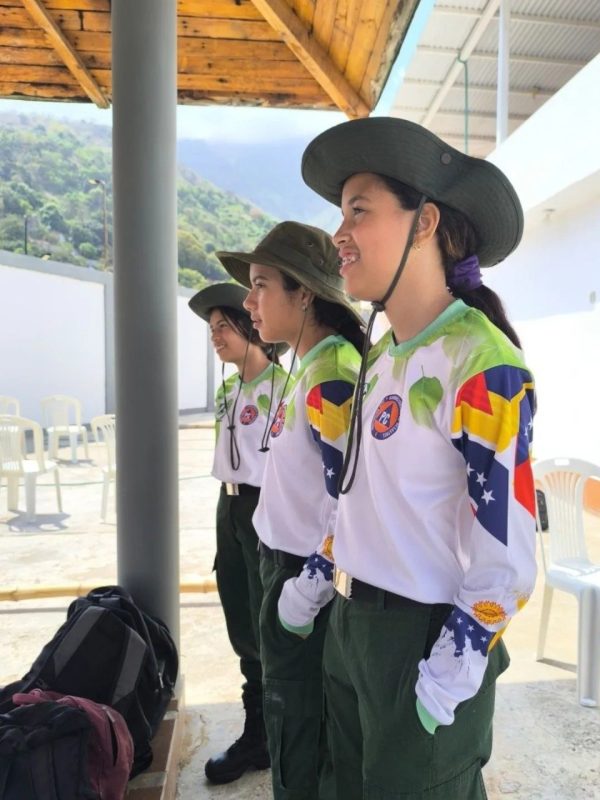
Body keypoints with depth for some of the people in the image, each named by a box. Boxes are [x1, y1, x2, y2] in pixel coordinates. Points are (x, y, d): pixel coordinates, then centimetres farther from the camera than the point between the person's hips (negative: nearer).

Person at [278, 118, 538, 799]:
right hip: (350, 626, 8)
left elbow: (506, 551, -20)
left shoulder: (482, 366, -21)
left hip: (425, 638, -8)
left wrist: (454, 670, -16)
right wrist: (316, 581, 15)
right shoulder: (381, 356, 5)